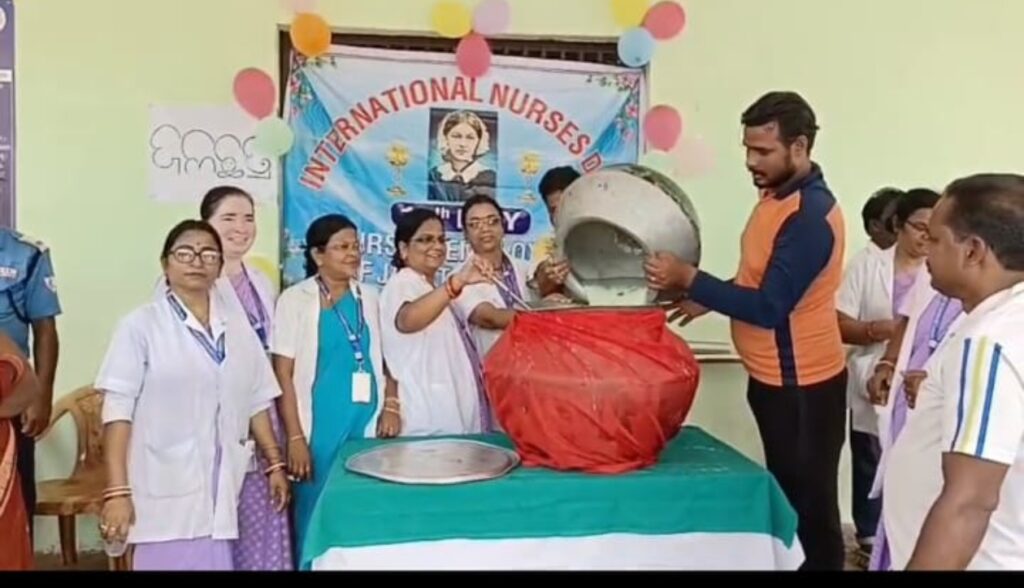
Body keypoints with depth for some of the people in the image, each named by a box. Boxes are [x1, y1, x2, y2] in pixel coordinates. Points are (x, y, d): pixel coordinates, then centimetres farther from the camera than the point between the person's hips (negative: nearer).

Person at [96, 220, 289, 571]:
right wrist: (117, 491, -13)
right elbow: (118, 409, -8)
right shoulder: (141, 325, -4)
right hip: (166, 492, -4)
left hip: (224, 487, 4)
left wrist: (275, 463, 11)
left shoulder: (238, 326, 9)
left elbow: (257, 401, 14)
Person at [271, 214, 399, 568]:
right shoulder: (295, 299, -3)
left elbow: (388, 357, 16)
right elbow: (283, 373, -5)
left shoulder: (370, 298, 9)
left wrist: (391, 406, 1)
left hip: (368, 427, 4)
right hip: (320, 430, -3)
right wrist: (295, 438, -10)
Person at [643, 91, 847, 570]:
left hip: (801, 383, -10)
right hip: (773, 377, 10)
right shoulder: (776, 194, 7)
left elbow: (770, 307, -26)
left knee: (810, 503, 4)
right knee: (785, 491, 20)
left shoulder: (811, 215, -24)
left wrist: (688, 279, -24)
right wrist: (709, 299, 6)